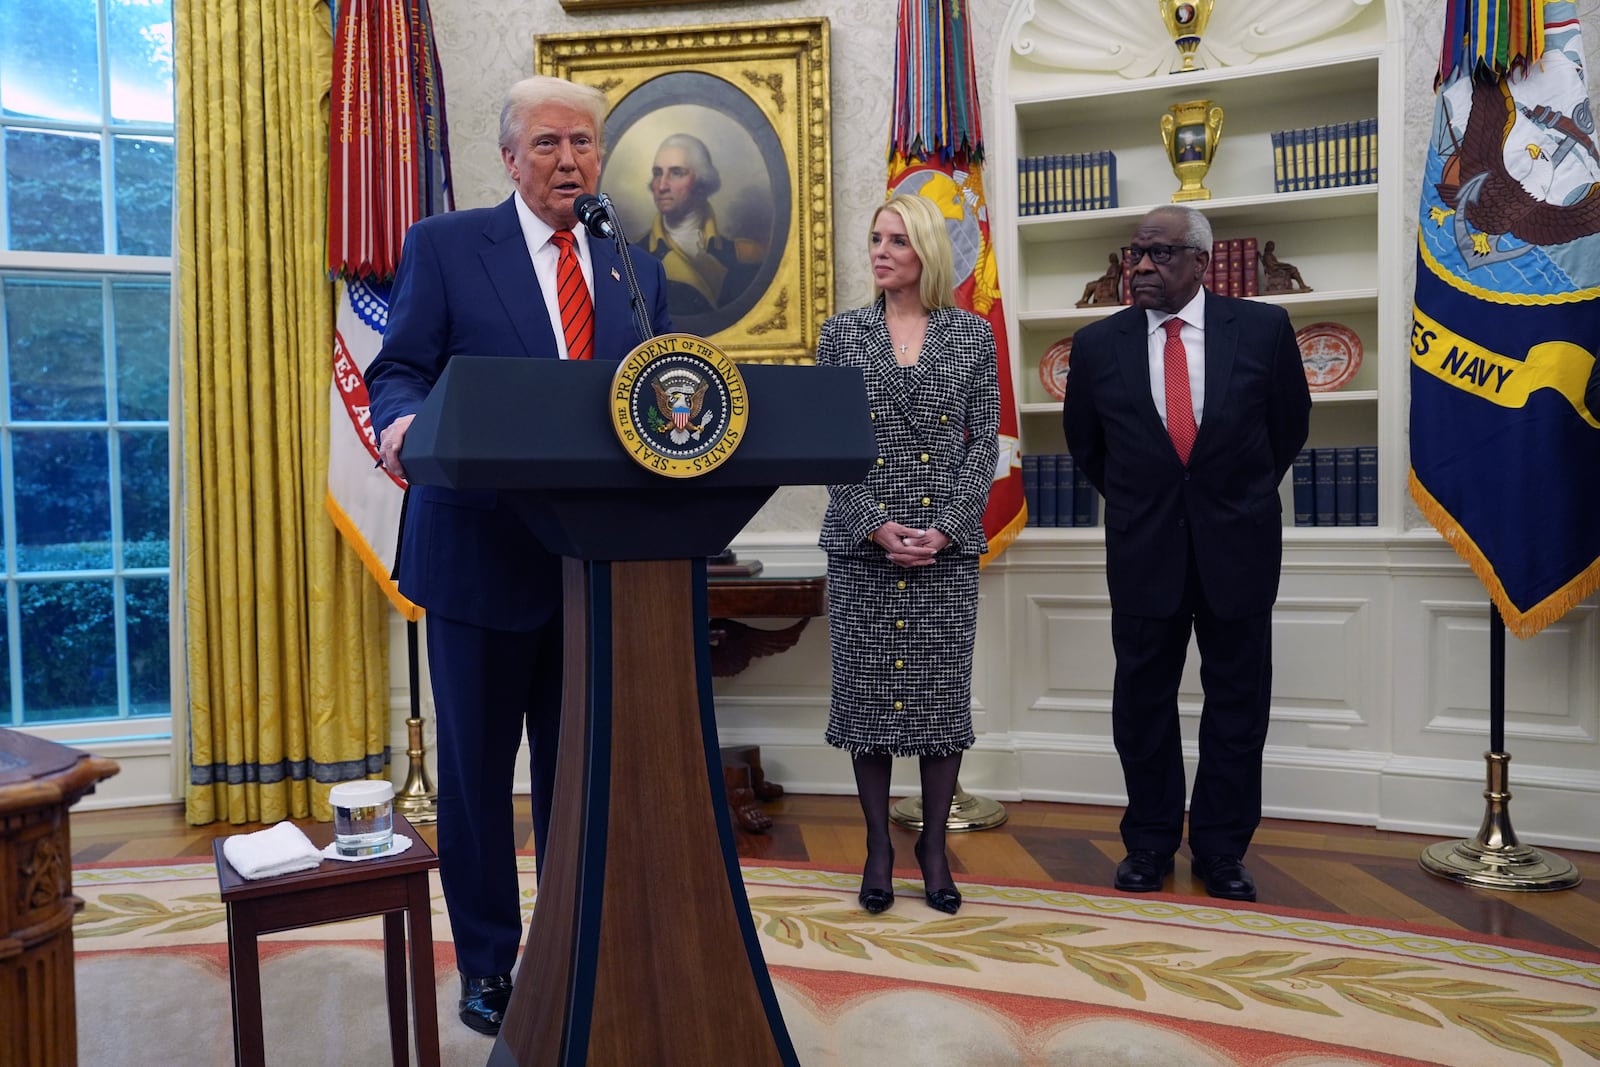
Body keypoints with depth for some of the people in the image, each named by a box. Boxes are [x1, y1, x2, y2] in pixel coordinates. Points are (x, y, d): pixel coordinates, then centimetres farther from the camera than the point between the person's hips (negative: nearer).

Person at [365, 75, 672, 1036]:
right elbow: (398, 371, -2)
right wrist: (402, 424, -24)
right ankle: (487, 963, 26)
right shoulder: (444, 245, 2)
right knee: (477, 766, 9)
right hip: (482, 550, -3)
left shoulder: (637, 266, 12)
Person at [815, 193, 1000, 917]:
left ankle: (934, 845, 18)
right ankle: (878, 846, 17)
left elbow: (984, 441, 2)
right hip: (861, 544, 0)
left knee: (943, 689, 3)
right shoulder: (842, 334, 6)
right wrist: (876, 526, -11)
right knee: (865, 687, 4)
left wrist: (945, 527, -10)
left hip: (947, 544, 0)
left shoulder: (971, 333, 6)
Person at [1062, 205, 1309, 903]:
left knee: (1236, 704, 8)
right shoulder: (1098, 344, -1)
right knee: (1142, 703, 8)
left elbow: (1290, 423, 11)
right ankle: (1149, 843, 23)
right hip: (1143, 551, 1)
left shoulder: (1262, 328, -3)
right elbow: (1085, 443, 14)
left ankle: (1221, 850, 23)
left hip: (1238, 546, 0)